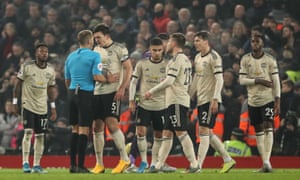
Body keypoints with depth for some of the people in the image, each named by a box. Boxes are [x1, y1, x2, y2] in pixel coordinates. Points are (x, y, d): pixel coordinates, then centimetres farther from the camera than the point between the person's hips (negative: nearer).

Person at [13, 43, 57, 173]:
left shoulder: (50, 70, 6)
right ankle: (25, 163, -13)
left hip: (42, 107, 5)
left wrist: (53, 107, 13)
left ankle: (36, 165, 8)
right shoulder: (27, 67, -7)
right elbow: (18, 84, -1)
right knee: (28, 132, -15)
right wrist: (15, 102, -4)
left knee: (40, 136, 4)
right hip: (28, 105, -5)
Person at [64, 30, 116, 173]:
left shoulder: (70, 57, 13)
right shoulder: (94, 56, -6)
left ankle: (73, 164, 11)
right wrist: (108, 80, 1)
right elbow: (97, 76, -16)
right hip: (86, 94, -6)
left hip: (72, 93, 6)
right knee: (84, 130, -4)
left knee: (75, 129, 12)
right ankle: (80, 165, -6)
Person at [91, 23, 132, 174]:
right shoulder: (96, 50, 16)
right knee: (97, 127, 3)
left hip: (113, 92, -7)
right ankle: (99, 164, 9)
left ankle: (124, 159, -7)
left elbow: (128, 69, -8)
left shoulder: (119, 49, -4)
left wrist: (122, 88, -16)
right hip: (97, 92, 7)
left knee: (112, 124, -16)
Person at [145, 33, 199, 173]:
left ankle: (194, 165, -12)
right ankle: (159, 165, 11)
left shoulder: (177, 59, -12)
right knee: (167, 133, 10)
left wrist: (152, 91, -11)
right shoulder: (185, 59, 18)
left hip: (177, 101, -10)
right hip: (173, 101, 10)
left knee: (181, 132, -11)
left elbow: (169, 81, -19)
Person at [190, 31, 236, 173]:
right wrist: (190, 96, 21)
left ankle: (198, 166, -11)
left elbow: (219, 79, -16)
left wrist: (215, 100, -21)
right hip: (201, 100, 9)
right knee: (208, 133, 10)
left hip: (210, 100, -9)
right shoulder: (197, 58, 14)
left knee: (204, 131, -10)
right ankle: (228, 160, 19)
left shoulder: (213, 57, -12)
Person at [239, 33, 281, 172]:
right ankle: (264, 163, 13)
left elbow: (276, 81, -3)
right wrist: (258, 81, -15)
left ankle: (267, 161, -21)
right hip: (253, 100, 3)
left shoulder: (270, 59, -2)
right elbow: (242, 80, -1)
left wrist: (277, 101, -9)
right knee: (258, 131, 7)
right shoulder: (245, 59, 4)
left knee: (268, 128, -15)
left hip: (268, 99, -3)